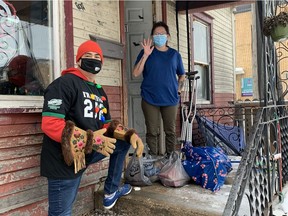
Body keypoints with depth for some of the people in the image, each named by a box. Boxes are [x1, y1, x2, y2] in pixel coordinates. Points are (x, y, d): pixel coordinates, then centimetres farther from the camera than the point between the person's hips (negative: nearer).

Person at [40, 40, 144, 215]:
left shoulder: (100, 91, 13)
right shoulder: (64, 83, -15)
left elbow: (107, 125, 15)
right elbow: (50, 124, -24)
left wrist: (131, 134, -4)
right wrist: (90, 139, -25)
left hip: (88, 152, 8)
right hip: (65, 160, -8)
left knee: (124, 142, 13)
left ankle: (111, 192, 21)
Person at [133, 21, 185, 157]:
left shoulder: (175, 54, 11)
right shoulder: (146, 52, 5)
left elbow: (182, 75, 21)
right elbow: (136, 73, -6)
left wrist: (179, 89, 6)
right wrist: (146, 55, -13)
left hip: (170, 99, 2)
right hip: (150, 99, -2)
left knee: (170, 131, 6)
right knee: (152, 132, 1)